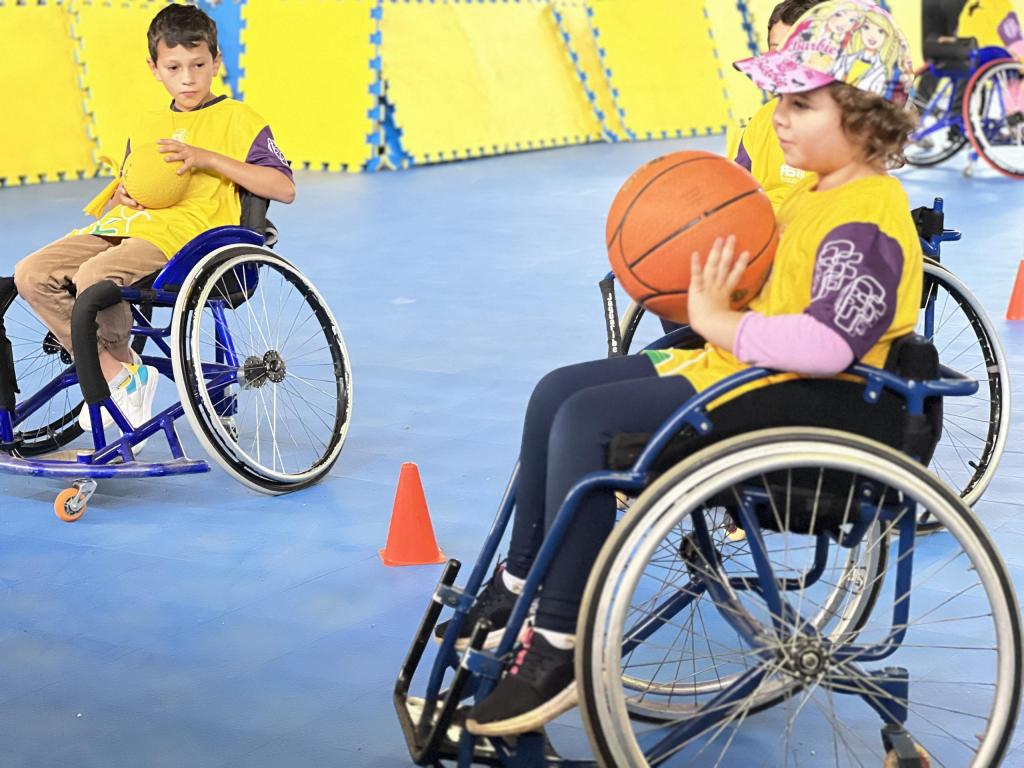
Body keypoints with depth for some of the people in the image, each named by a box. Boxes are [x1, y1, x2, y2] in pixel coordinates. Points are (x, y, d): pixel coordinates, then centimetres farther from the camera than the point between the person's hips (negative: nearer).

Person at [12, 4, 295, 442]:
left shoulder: (237, 119, 5)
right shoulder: (147, 126, 25)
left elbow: (284, 189, -7)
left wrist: (208, 158, -12)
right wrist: (120, 196, 8)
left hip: (182, 232, -7)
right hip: (122, 227, 7)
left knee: (93, 277, -33)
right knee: (31, 275, -13)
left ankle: (125, 367, -5)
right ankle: (110, 372, -6)